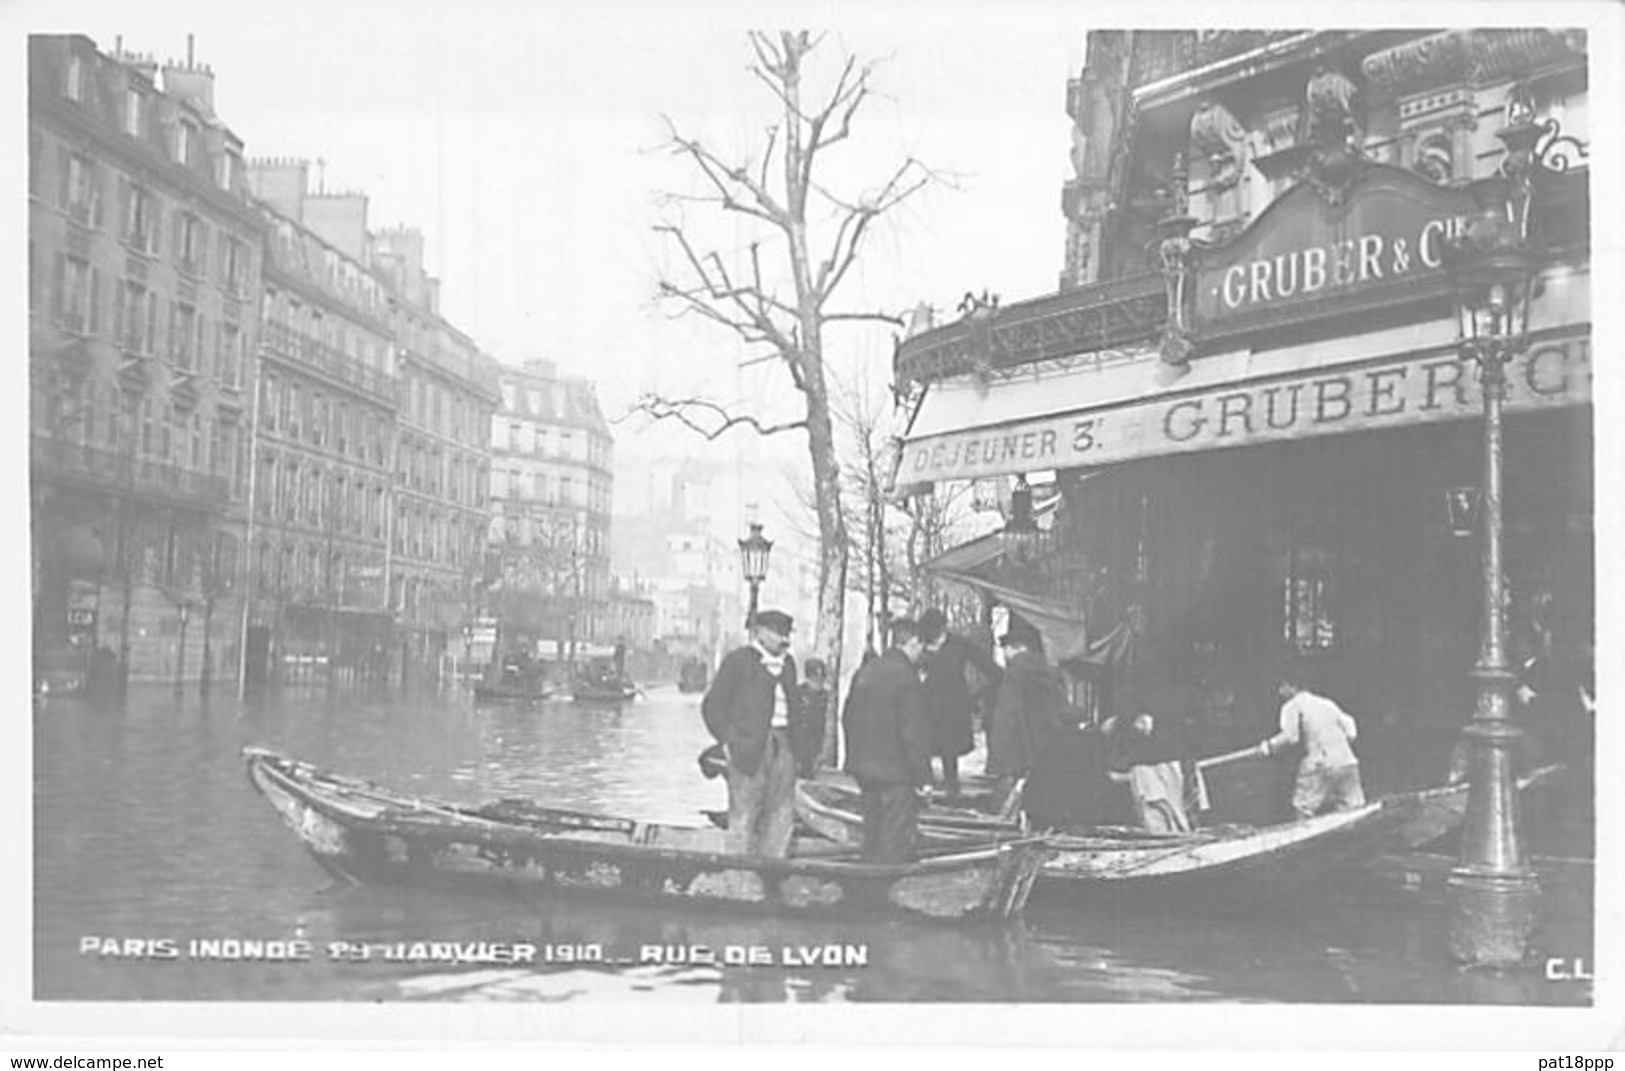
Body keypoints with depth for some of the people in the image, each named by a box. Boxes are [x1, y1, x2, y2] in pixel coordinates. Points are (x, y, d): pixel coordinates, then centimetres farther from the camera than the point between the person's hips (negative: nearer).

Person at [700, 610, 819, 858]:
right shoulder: (738, 660, -2)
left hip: (782, 746, 6)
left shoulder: (788, 663, 17)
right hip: (749, 747, -6)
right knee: (743, 814, -2)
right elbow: (712, 705, -3)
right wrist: (728, 740, -7)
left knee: (782, 813, 4)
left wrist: (796, 740, 8)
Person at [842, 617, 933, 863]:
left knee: (872, 835, 17)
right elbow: (913, 731, -18)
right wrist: (923, 776, -13)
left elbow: (847, 717, 14)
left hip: (864, 768, 8)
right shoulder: (905, 676, -17)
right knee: (895, 840, -1)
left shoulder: (865, 670, 7)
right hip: (896, 771, -8)